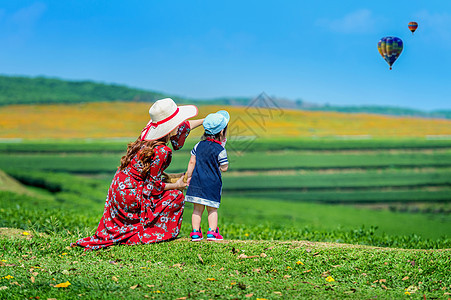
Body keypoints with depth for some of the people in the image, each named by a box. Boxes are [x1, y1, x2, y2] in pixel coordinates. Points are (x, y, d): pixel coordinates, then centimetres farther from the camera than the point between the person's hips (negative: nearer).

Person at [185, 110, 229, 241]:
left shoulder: (199, 146, 3)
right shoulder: (220, 150, -10)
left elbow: (192, 163, 5)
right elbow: (224, 168, -4)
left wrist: (189, 177, 16)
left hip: (197, 182, 4)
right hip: (213, 184, -4)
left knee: (198, 208, 8)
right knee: (212, 209, 7)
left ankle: (196, 232, 7)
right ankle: (211, 232, 3)